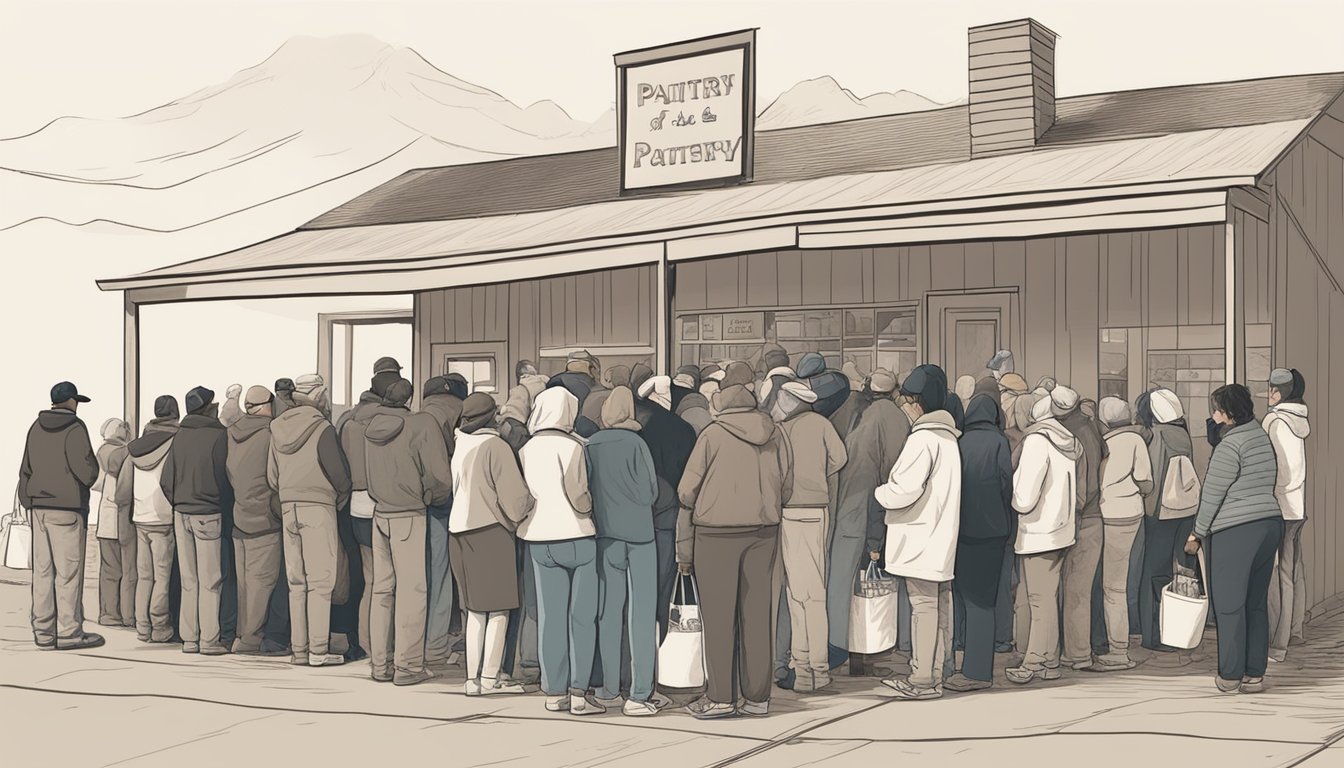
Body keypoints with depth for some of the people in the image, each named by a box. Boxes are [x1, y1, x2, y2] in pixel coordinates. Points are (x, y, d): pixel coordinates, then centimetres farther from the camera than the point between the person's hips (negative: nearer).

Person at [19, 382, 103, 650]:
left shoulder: (36, 428, 12)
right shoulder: (74, 428, -9)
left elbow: (25, 470, 14)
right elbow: (86, 470, -17)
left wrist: (27, 502, 19)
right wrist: (90, 476, 6)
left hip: (39, 507, 7)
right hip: (67, 507, -7)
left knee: (42, 570, 8)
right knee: (68, 570, -3)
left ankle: (43, 631, 11)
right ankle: (69, 632, -1)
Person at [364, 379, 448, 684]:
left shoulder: (373, 426, 5)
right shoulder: (422, 424, -13)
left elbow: (368, 473, 8)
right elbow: (439, 476, -16)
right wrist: (434, 499, 2)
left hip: (380, 514, 6)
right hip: (410, 517, -6)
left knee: (382, 589, 13)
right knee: (411, 590, -1)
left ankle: (380, 663, 20)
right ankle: (407, 666, 2)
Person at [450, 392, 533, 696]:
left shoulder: (457, 443, 5)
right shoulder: (495, 446, -12)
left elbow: (448, 488, 11)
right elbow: (514, 496, -11)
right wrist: (519, 514, 9)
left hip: (459, 532, 6)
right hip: (491, 532, -6)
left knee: (476, 608, 13)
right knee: (499, 607, 2)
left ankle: (473, 677, 14)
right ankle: (490, 677, 2)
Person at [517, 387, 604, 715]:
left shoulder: (526, 450, 7)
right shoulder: (571, 446, -9)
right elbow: (577, 494, -12)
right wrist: (588, 504, 7)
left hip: (539, 540, 5)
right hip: (576, 538, -5)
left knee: (550, 617, 8)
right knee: (581, 617, 1)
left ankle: (555, 692, 11)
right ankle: (578, 693, -2)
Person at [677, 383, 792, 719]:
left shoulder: (712, 435, -6)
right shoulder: (774, 434, 6)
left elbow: (687, 491, -5)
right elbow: (787, 486, 10)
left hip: (717, 531, -4)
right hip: (764, 532, 4)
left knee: (718, 616, 2)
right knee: (757, 614, 8)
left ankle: (720, 697, 4)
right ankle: (757, 696, 13)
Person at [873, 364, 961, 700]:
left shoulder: (922, 439, -16)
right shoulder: (948, 436, 15)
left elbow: (904, 489, -20)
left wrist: (874, 493, -3)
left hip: (920, 538, -10)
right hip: (940, 536, 10)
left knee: (923, 605, -6)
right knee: (939, 604, 11)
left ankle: (922, 679, -2)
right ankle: (935, 674, 18)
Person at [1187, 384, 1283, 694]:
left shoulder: (1230, 446, -15)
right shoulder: (1262, 437, 11)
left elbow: (1212, 496, -13)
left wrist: (1198, 534, -3)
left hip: (1234, 532, -8)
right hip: (1271, 523, 8)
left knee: (1230, 606, 1)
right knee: (1257, 603, 11)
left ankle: (1230, 676, 6)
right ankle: (1255, 674, 15)